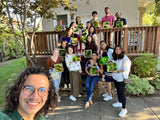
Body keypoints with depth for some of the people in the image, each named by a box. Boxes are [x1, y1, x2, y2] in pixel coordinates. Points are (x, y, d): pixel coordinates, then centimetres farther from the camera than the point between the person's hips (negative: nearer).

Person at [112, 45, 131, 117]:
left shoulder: (124, 58, -15)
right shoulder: (114, 57, 7)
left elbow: (125, 69, -19)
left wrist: (117, 71, -27)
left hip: (121, 78, -7)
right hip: (115, 77, 7)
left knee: (122, 92, -3)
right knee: (118, 90, 20)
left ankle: (124, 109, 10)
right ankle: (119, 103, 40)